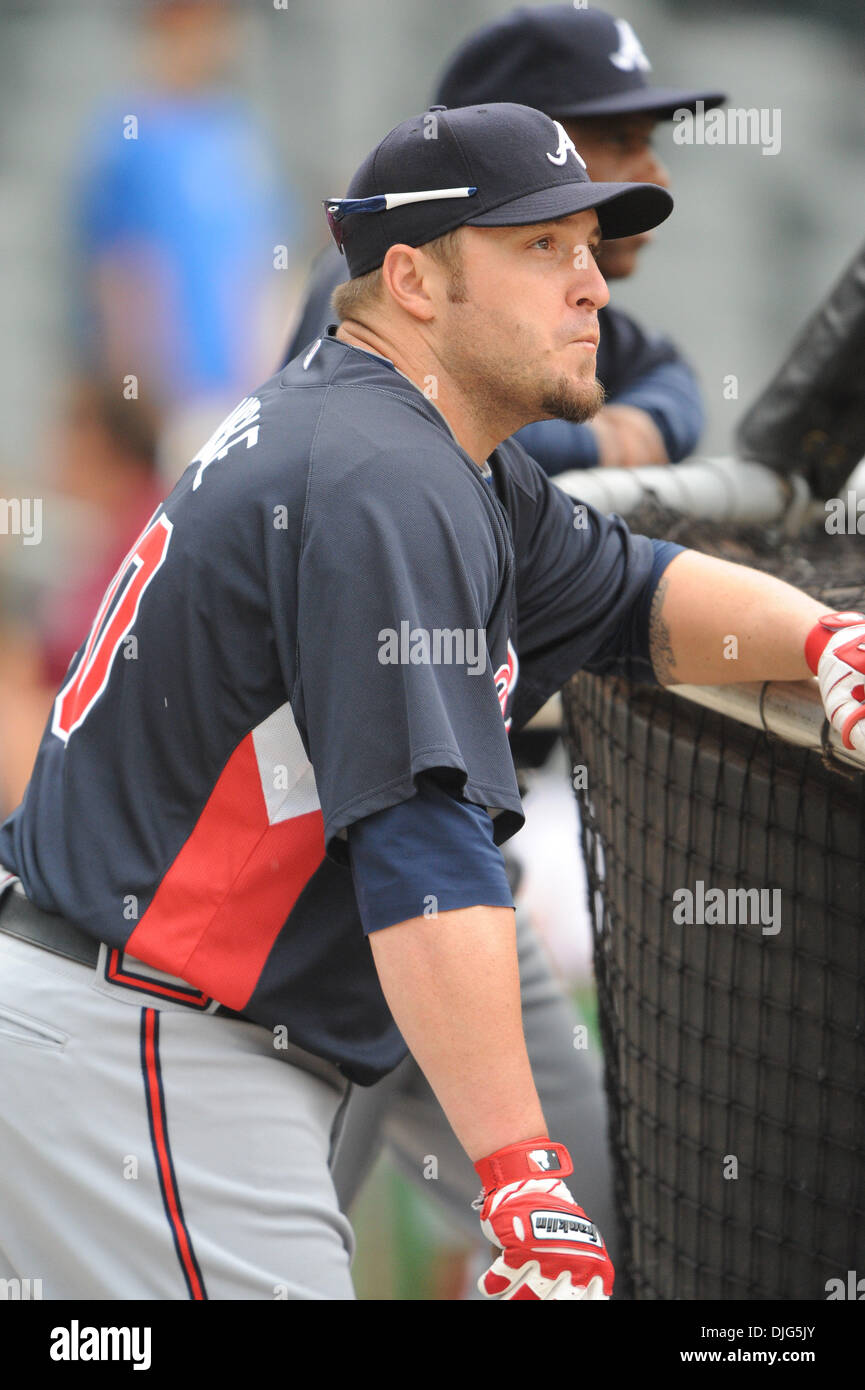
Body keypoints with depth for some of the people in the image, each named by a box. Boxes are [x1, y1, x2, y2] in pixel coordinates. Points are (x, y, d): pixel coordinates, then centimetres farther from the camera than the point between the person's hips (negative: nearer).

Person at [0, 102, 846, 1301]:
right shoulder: (386, 490, -20)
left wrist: (819, 636, 0)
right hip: (136, 1056, -11)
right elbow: (423, 849, -30)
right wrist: (522, 1172, -36)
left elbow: (630, 595, 22)